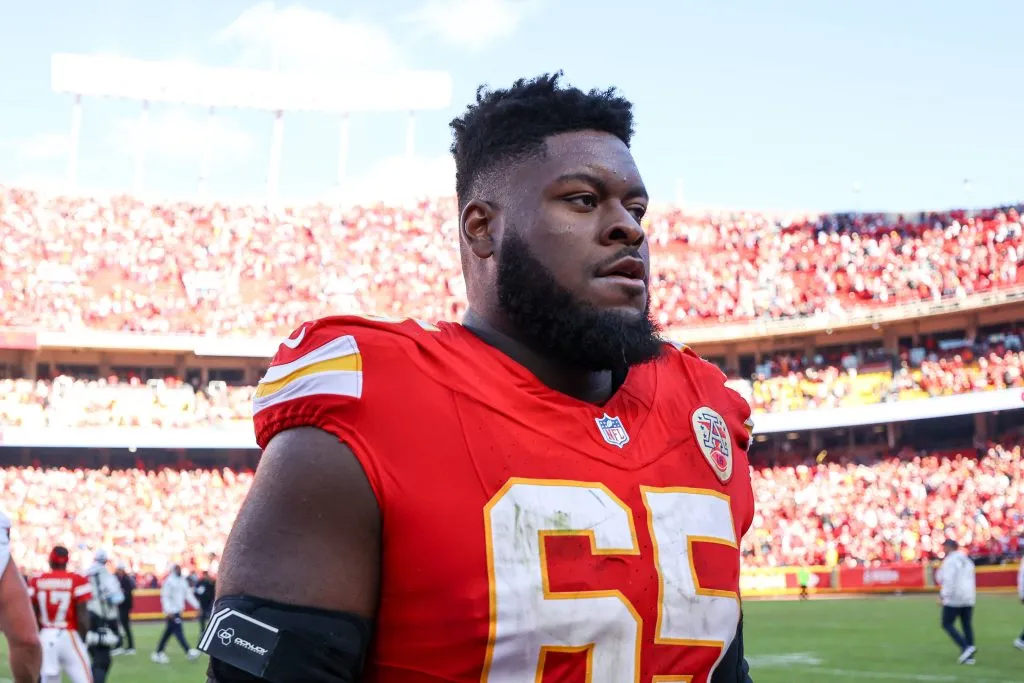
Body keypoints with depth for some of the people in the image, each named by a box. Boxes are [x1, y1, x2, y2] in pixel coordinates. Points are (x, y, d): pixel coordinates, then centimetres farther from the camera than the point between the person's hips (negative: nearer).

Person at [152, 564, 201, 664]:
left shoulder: (183, 581, 13)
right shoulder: (169, 581, -10)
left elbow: (188, 594, 16)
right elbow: (165, 597, -15)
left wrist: (197, 606, 9)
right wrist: (168, 611, -23)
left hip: (179, 610, 8)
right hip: (172, 611, -8)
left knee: (168, 633, 11)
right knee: (178, 631, -8)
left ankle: (158, 653, 17)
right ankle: (189, 652, -9)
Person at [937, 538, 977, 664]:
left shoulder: (950, 561, -11)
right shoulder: (967, 560, 16)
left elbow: (949, 580, -19)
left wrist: (944, 596, -15)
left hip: (954, 599, -8)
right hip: (969, 598, 8)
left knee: (947, 624, -1)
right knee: (967, 625, 8)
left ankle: (966, 648, -16)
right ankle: (969, 656, 5)